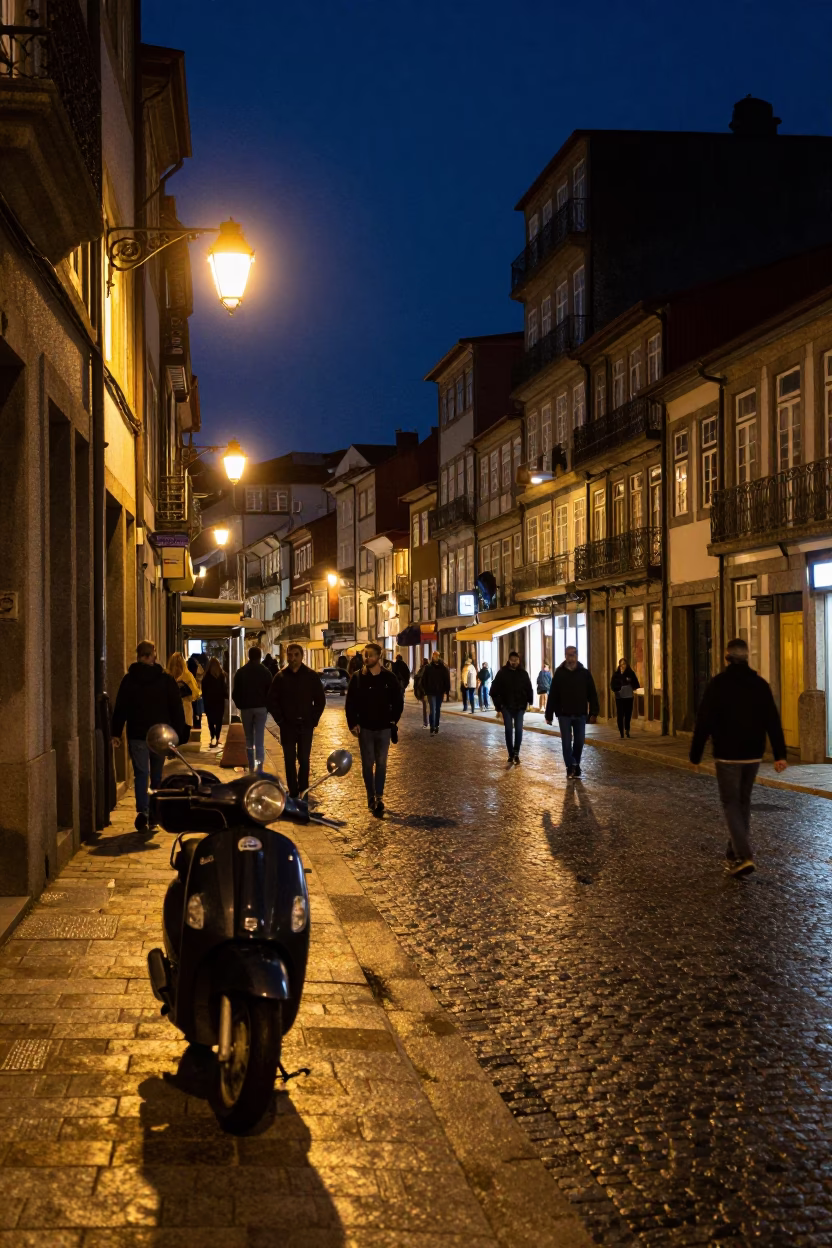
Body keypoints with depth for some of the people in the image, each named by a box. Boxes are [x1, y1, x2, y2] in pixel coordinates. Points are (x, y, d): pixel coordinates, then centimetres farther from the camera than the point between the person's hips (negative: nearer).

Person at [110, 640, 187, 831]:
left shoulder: (129, 679, -1)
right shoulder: (166, 679, 2)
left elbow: (120, 708, -1)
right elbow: (177, 708, 2)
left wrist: (115, 733, 2)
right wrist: (178, 733, 6)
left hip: (137, 734, -1)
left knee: (141, 773, -2)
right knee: (157, 775, 12)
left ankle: (142, 810, -23)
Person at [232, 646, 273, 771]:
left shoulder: (241, 672, 0)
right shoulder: (265, 671, -2)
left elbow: (235, 692, 1)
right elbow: (270, 691, -2)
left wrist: (239, 705, 13)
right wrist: (267, 705, 8)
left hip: (246, 708, 1)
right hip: (261, 708, -1)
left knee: (249, 739, 13)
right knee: (260, 739, -2)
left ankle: (251, 766, 14)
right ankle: (259, 767, -12)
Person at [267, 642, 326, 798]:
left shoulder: (311, 676, 0)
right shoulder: (280, 677, 1)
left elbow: (320, 700, 4)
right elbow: (271, 701, 4)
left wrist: (314, 720, -3)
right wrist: (280, 720, -3)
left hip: (306, 725, 0)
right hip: (287, 726, 1)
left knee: (304, 759, 3)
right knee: (290, 760, 4)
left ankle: (303, 791, 15)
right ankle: (293, 792, 10)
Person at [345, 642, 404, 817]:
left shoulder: (388, 677, -3)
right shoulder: (358, 678, -2)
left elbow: (398, 701, 6)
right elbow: (350, 703, 1)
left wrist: (393, 720, -2)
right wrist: (353, 723, -7)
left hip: (384, 728, 0)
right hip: (365, 728, 0)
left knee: (381, 763, 3)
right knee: (367, 764, 4)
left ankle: (379, 797, 8)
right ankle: (372, 797, 11)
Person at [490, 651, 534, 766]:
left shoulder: (523, 673, 2)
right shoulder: (502, 673, -3)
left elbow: (528, 689, 6)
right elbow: (495, 691, -1)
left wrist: (530, 702, -5)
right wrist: (498, 706, -4)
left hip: (519, 707, 1)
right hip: (507, 707, -1)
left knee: (518, 730, -4)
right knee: (508, 730, -2)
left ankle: (516, 754, 8)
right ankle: (511, 755, 5)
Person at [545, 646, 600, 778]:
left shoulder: (585, 673, 1)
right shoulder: (559, 674, -1)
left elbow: (592, 694, 1)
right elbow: (552, 696, -1)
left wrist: (594, 712, -7)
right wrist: (549, 715, -4)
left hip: (580, 714, 1)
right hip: (564, 714, -1)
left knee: (579, 741, 5)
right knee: (566, 742, -2)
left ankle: (575, 765, 21)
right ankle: (571, 765, 5)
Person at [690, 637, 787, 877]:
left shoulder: (717, 684, -9)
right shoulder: (760, 684, 2)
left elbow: (703, 723, -9)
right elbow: (773, 722, -1)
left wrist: (695, 755, -2)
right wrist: (779, 754, 1)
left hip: (727, 756, -4)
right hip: (753, 756, 4)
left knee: (731, 805, 1)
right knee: (743, 803, 17)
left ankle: (743, 856, -14)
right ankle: (735, 855, 23)